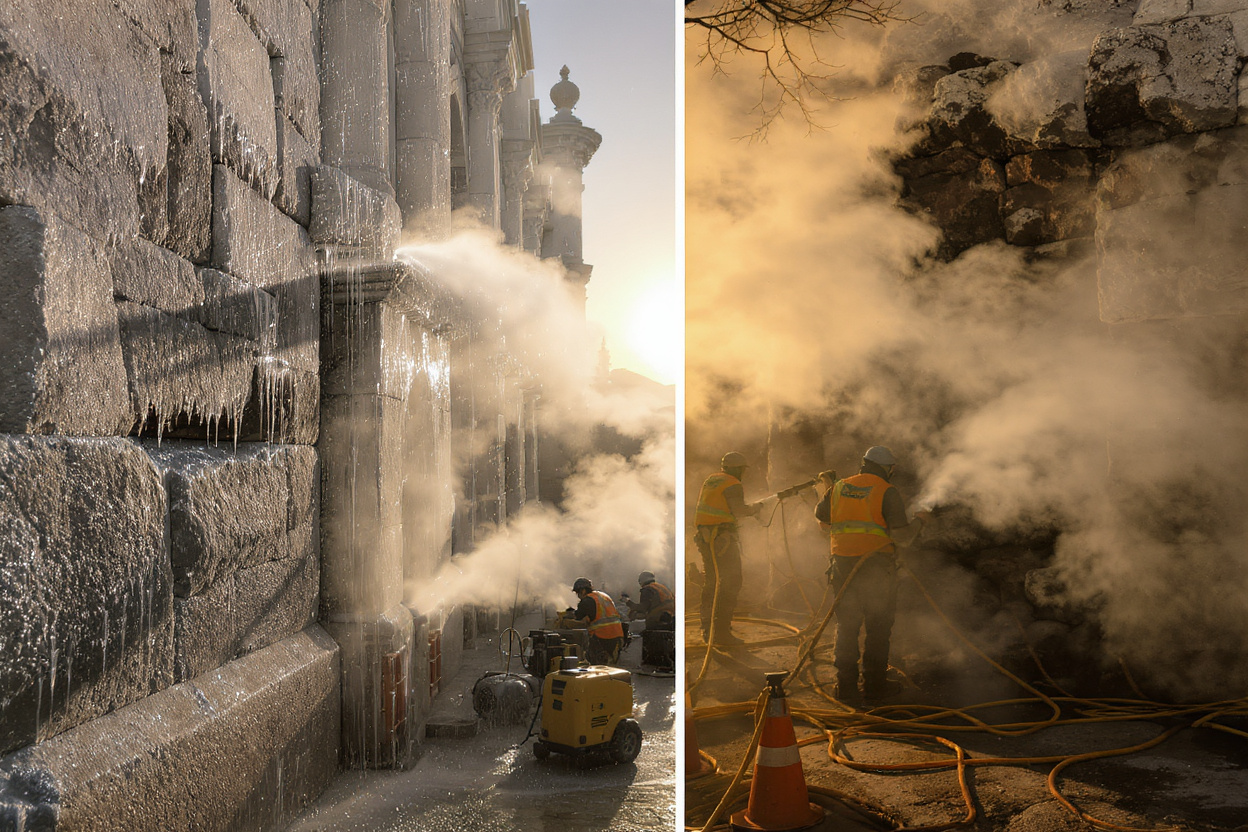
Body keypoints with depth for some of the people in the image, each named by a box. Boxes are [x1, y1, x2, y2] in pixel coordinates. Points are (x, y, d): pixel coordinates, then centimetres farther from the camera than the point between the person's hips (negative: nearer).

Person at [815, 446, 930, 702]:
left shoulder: (839, 488, 7)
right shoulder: (887, 492, -6)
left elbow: (822, 522, 19)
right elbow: (902, 537, -11)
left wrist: (828, 490, 32)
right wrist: (919, 520, 9)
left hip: (843, 566, 4)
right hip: (877, 569, -4)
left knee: (846, 627, 12)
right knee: (877, 628, 7)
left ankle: (845, 687, 15)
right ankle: (874, 688, 11)